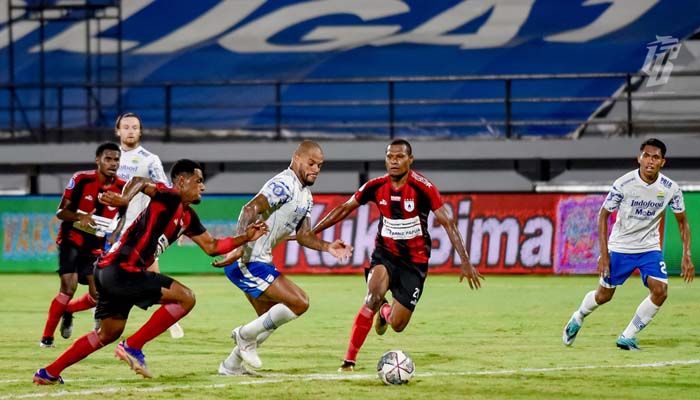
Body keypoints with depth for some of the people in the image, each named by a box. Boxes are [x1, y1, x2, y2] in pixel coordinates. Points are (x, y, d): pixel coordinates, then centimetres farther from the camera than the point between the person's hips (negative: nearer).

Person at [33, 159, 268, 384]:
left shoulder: (188, 217, 18)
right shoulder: (170, 198, -10)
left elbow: (211, 247, 25)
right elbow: (140, 182, -28)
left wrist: (245, 237, 17)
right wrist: (125, 199, -48)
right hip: (121, 270, -10)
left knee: (109, 332, 23)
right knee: (185, 298, -13)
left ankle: (49, 373, 27)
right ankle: (132, 348, -10)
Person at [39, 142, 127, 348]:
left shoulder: (122, 188, -6)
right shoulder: (81, 180, -13)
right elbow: (61, 212, -9)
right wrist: (80, 217, -28)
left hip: (96, 246, 4)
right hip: (71, 240, -4)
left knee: (98, 296, -5)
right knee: (69, 287, -18)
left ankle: (67, 311, 27)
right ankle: (47, 336, -5)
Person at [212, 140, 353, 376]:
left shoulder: (306, 196, 16)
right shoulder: (285, 184, -16)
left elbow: (303, 235, 18)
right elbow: (250, 209, -28)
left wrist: (327, 247, 0)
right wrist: (239, 247, -38)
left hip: (260, 261, 11)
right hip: (247, 262, -11)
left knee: (271, 319, 20)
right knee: (299, 303, -15)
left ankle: (231, 366, 30)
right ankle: (246, 334, -2)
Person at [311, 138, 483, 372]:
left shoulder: (422, 188, -16)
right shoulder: (376, 186, -6)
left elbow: (448, 223, -16)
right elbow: (345, 208, 7)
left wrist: (465, 262, -22)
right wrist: (312, 232, 6)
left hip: (414, 260, -1)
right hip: (385, 254, 1)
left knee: (397, 325, -5)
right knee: (374, 296, -30)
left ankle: (385, 312, 36)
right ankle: (349, 360, -21)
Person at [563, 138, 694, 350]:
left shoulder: (670, 189, -12)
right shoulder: (623, 184, -19)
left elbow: (682, 222, 2)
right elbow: (603, 215, -8)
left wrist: (687, 257, -7)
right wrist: (604, 253, -13)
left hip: (650, 247, 2)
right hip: (620, 247, -2)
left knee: (660, 291, -18)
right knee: (603, 296, 6)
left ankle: (627, 337, -3)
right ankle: (578, 318, 40)